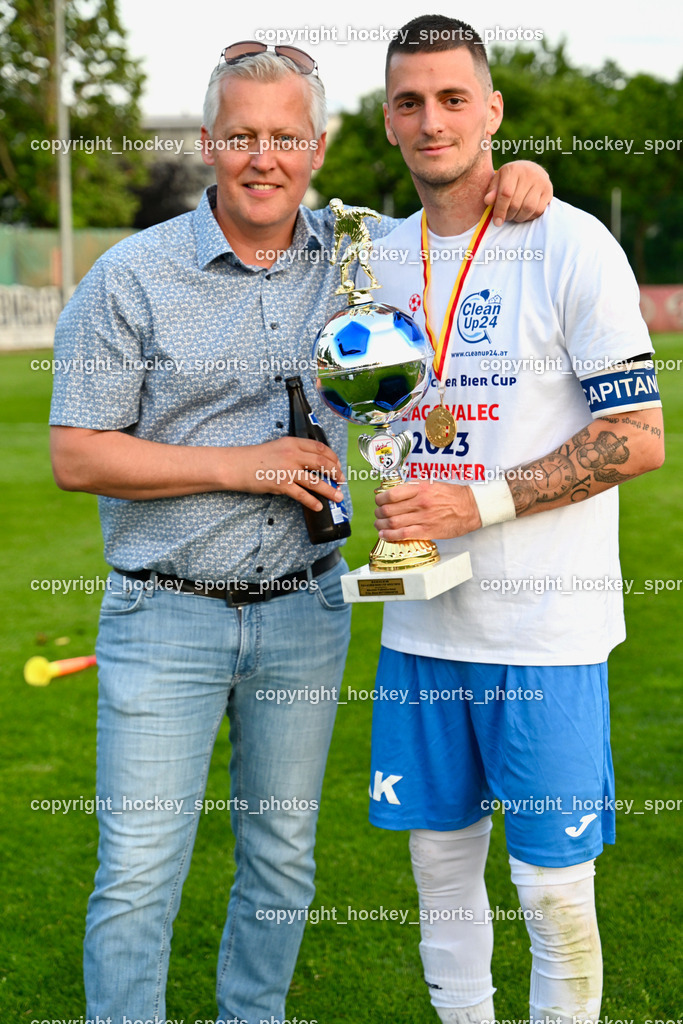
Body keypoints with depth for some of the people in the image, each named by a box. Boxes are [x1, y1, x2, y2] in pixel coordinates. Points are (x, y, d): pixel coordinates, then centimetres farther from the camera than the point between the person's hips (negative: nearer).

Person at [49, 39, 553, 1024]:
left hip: (304, 616, 4)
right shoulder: (133, 276, -8)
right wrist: (244, 466, -15)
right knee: (139, 873, -2)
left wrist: (510, 184, -1)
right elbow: (78, 455, -8)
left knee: (283, 858, 15)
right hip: (166, 619, -3)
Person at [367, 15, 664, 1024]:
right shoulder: (383, 258, 10)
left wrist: (476, 502, -17)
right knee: (440, 862, 14)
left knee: (554, 887, 2)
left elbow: (640, 438, -12)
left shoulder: (569, 244, -8)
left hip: (545, 630, -5)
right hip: (422, 623, 6)